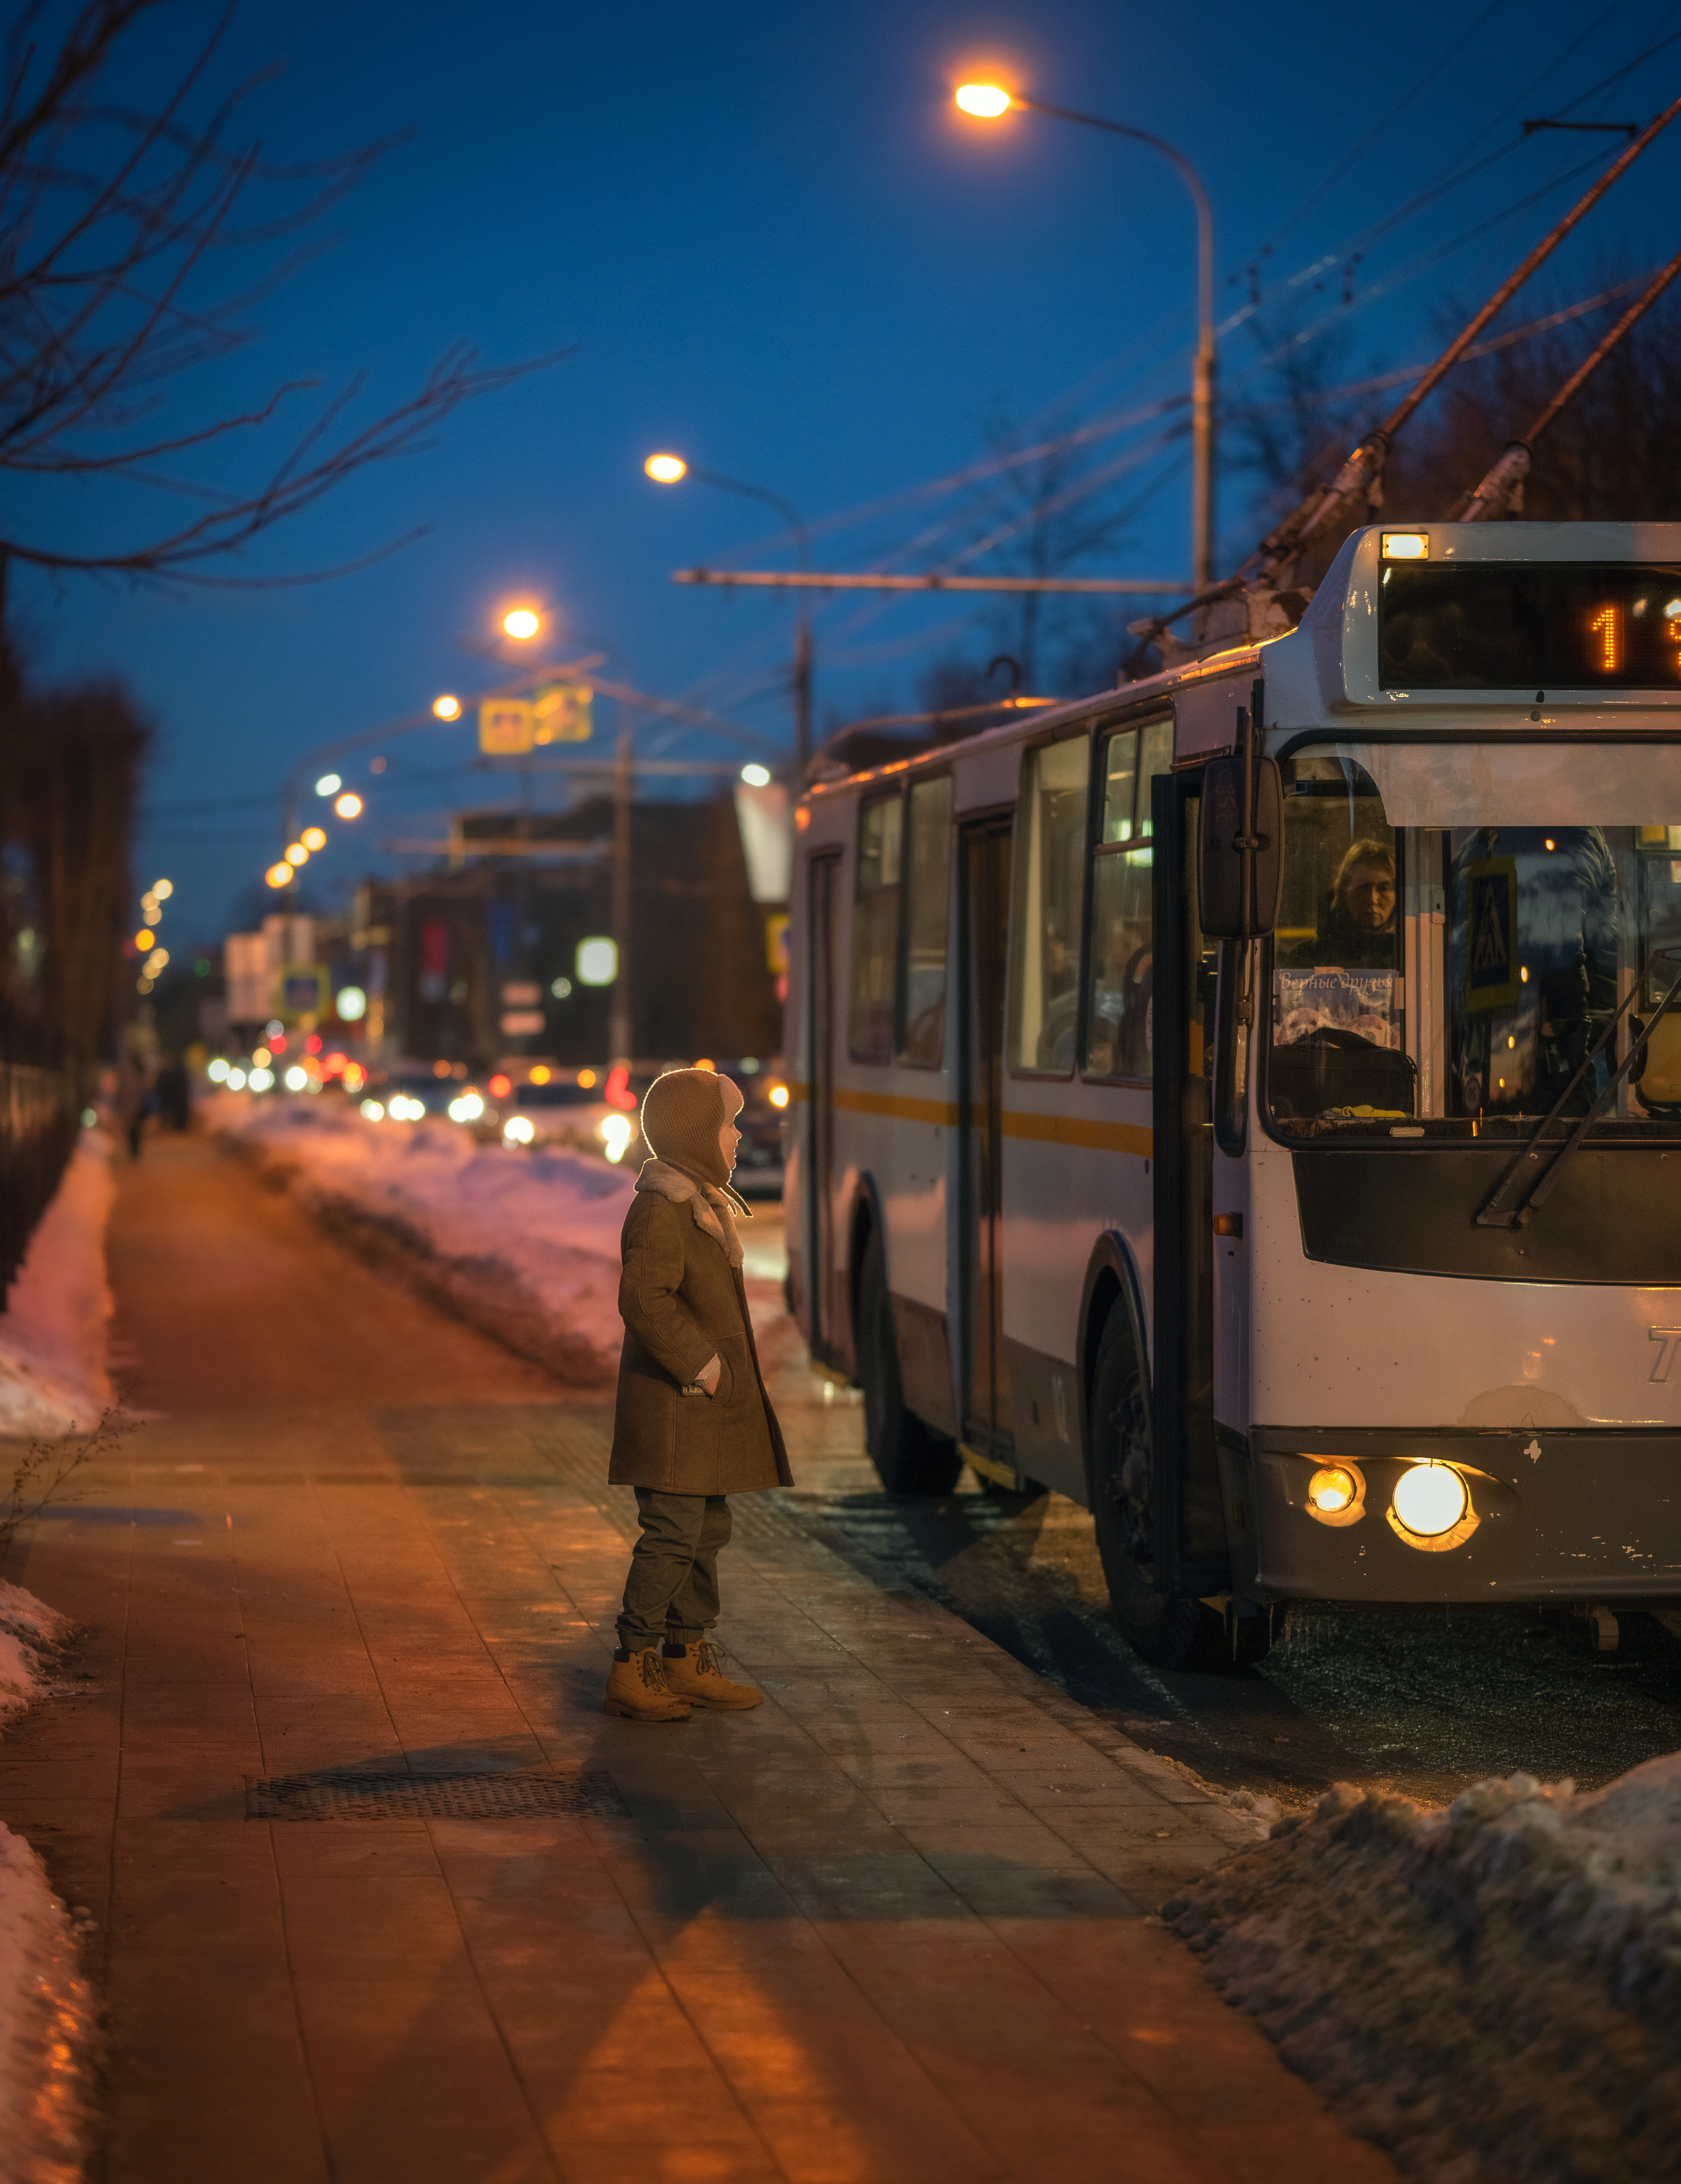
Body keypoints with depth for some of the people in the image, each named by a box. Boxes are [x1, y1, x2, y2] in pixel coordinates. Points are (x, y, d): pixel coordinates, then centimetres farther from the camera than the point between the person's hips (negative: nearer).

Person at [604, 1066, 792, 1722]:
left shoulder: (701, 1201, 16)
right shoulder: (660, 1208, -17)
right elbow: (644, 1298, -25)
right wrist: (700, 1363, -20)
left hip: (709, 1401, 10)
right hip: (674, 1400, -10)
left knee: (707, 1529, 14)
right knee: (673, 1532, -10)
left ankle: (688, 1656, 21)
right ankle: (631, 1668, -5)